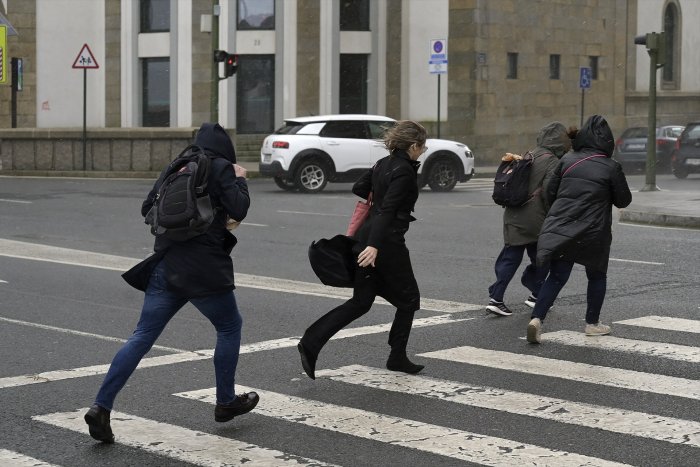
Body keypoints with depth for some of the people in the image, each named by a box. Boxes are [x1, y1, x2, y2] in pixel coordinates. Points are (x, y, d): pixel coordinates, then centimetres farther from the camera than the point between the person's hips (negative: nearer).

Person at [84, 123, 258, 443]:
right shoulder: (220, 169, -2)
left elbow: (147, 209, 16)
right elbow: (239, 210, -10)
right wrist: (240, 179, 5)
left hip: (166, 266, 5)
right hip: (204, 269, -5)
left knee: (142, 337, 3)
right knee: (230, 327, 17)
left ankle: (101, 407, -6)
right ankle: (225, 402, 24)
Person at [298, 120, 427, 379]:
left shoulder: (383, 164, 12)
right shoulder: (405, 171, -14)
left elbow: (358, 188, 19)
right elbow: (387, 210, -23)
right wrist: (374, 245, -28)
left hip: (367, 238, 8)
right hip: (387, 242, -8)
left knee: (360, 302, 9)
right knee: (408, 299, 11)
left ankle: (311, 341, -5)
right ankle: (397, 357, 18)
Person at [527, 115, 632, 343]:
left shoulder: (567, 161, 2)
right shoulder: (611, 168, -7)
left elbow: (550, 193, 6)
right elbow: (623, 200, 1)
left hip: (560, 228, 3)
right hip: (593, 233, -2)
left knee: (556, 277, 7)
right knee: (597, 276, 18)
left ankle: (536, 318, -10)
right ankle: (592, 323, 24)